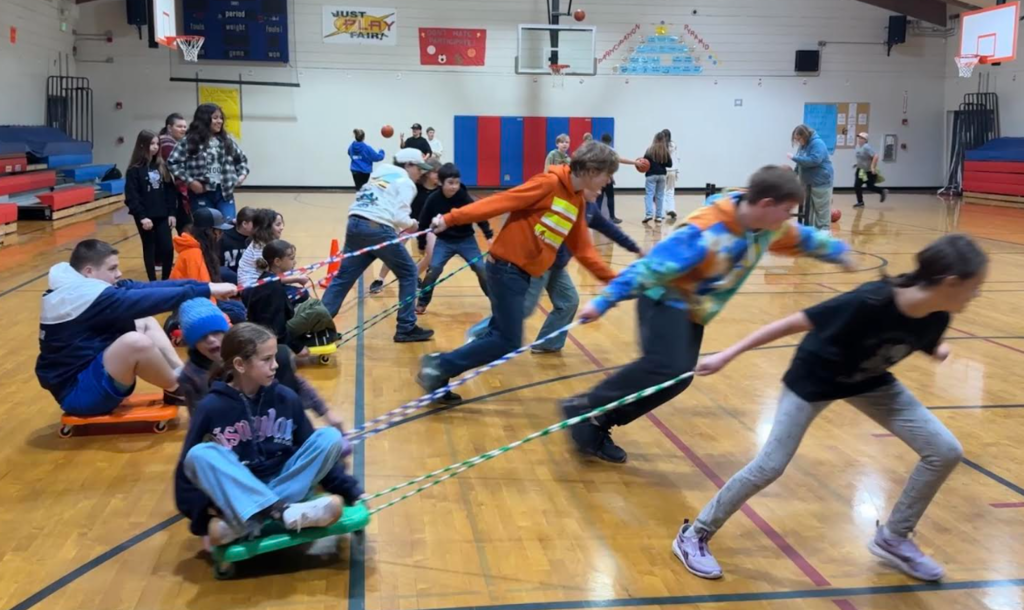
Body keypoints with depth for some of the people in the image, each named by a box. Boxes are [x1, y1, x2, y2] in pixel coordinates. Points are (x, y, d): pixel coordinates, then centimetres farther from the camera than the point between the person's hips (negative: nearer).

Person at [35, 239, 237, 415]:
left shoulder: (77, 288, 7)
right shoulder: (85, 296, -22)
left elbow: (143, 288, -1)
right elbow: (145, 300, -27)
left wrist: (202, 285, -8)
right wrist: (206, 290, -24)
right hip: (77, 391, -11)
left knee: (144, 324, 12)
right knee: (136, 342, -32)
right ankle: (177, 390, -7)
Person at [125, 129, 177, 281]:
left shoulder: (161, 166, 6)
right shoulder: (135, 170, -7)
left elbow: (170, 190, 8)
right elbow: (131, 196, -10)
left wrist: (172, 212, 2)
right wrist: (141, 216, -17)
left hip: (163, 216, 4)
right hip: (145, 217, -3)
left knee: (168, 248, -2)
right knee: (149, 249, 6)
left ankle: (166, 280, 12)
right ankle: (153, 282, 15)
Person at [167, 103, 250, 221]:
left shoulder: (227, 139, 10)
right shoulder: (189, 141, -5)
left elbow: (242, 159, 22)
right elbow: (173, 162, -6)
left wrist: (242, 174, 4)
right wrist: (190, 181, -12)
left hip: (225, 192, 3)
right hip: (202, 194, -3)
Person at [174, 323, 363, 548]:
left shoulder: (285, 398, 1)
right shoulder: (212, 407, -7)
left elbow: (313, 449, 8)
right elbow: (189, 465, -5)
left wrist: (350, 491, 3)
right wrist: (200, 519, -15)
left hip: (283, 483, 3)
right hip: (237, 494, -3)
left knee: (330, 437, -17)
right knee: (200, 455, -28)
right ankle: (285, 512, -39)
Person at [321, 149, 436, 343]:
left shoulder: (379, 174, 27)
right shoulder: (405, 183, 5)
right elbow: (399, 216, -7)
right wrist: (411, 224, 14)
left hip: (355, 224, 7)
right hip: (378, 229, -7)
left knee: (343, 276, 10)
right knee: (408, 273, 8)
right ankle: (406, 328, 10)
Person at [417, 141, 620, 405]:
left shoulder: (577, 203, 13)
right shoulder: (548, 183, -13)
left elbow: (583, 249, 17)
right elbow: (500, 201, -18)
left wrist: (611, 278, 12)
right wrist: (451, 219, -21)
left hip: (522, 273, 9)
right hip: (507, 267, -9)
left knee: (501, 337, 8)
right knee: (508, 342, -8)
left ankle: (439, 365, 17)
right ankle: (439, 368, 1)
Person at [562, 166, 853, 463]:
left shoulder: (768, 226, -4)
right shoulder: (706, 232, -30)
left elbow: (805, 238, 19)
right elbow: (652, 265, -32)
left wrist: (840, 252, 33)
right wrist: (603, 302, -33)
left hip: (695, 310, 9)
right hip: (668, 301, -9)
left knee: (679, 376, -2)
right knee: (667, 368, -27)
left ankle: (597, 426, 1)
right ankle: (584, 409, -16)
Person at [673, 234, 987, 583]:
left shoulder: (936, 317, -18)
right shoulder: (870, 303, -38)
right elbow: (796, 323, -30)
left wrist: (938, 352, -8)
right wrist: (728, 355, -28)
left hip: (870, 381, 6)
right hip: (814, 379, -6)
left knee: (945, 451, -1)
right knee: (770, 466, -8)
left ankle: (893, 538, 17)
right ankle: (693, 536, 11)